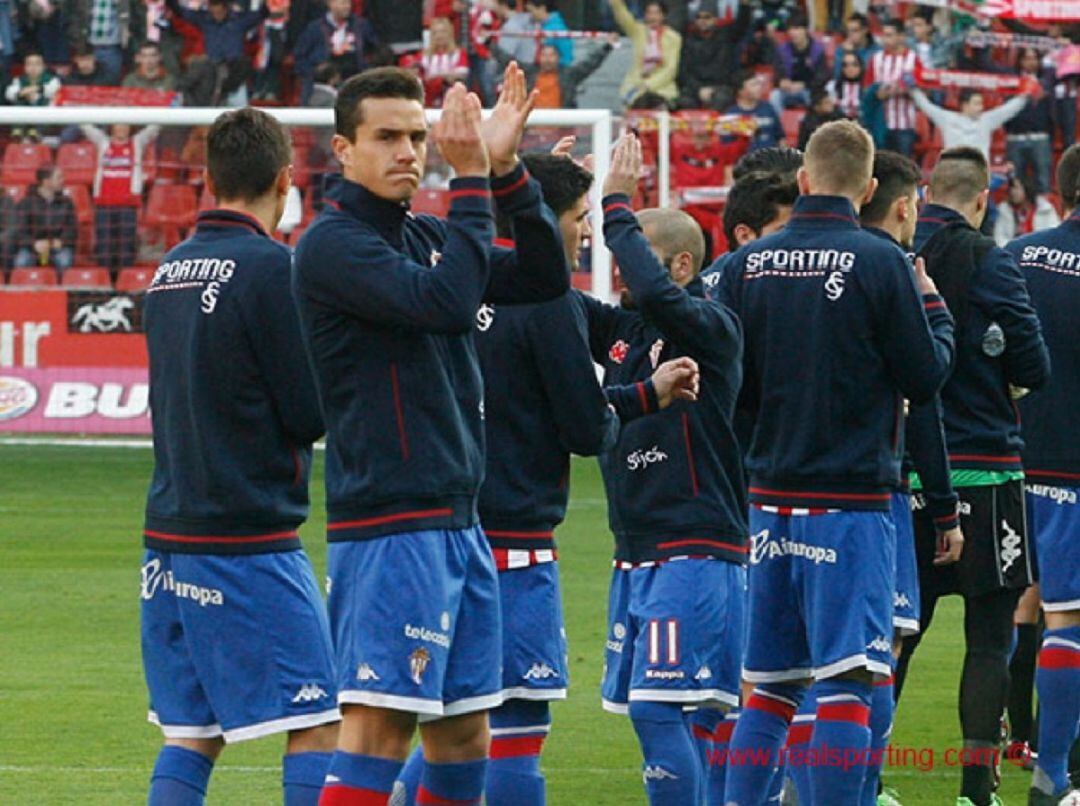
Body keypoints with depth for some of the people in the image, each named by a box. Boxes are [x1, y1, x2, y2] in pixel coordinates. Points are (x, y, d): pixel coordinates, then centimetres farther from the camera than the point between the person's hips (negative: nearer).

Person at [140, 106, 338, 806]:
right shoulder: (269, 268, -12)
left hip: (171, 535, 7)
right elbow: (313, 413, -12)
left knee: (190, 732, 11)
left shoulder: (170, 270, 11)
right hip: (249, 539, -7)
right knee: (317, 725, -3)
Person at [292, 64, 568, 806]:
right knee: (378, 725, -14)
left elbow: (545, 278, 10)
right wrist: (473, 181, -18)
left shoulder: (424, 236, 15)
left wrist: (508, 171, 0)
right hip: (390, 525, -9)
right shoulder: (332, 244, -10)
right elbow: (443, 301, -23)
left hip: (457, 522, 9)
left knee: (464, 735, 11)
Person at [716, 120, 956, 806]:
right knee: (847, 685, -5)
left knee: (769, 686, 14)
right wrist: (934, 306, 13)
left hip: (770, 495, 5)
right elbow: (926, 376, -5)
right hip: (853, 497, -5)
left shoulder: (749, 263, 3)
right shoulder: (878, 262, -10)